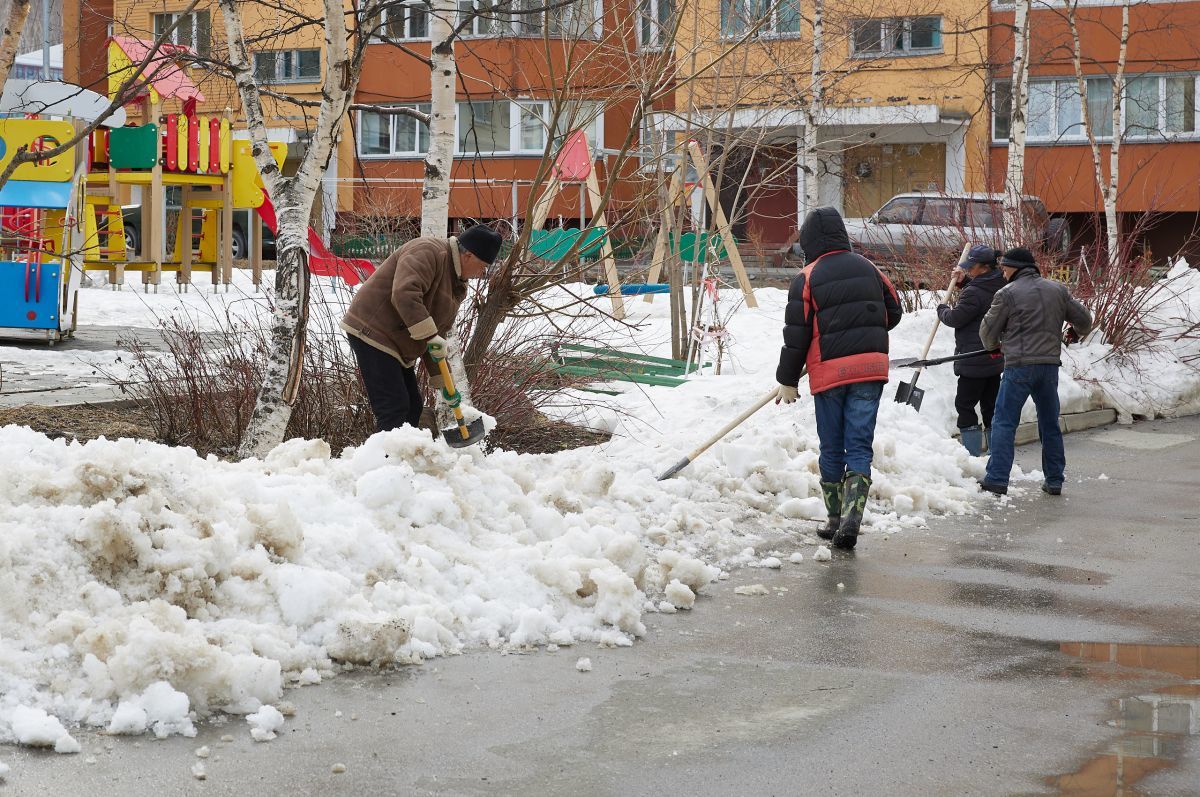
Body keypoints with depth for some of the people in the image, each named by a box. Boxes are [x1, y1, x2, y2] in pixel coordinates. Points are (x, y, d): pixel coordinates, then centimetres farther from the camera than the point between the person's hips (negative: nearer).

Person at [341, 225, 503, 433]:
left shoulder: (457, 285, 14)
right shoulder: (427, 252, -17)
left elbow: (440, 333, 16)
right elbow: (404, 294, -32)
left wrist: (441, 381, 11)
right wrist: (430, 335, -32)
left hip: (398, 344, 10)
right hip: (372, 332, -10)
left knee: (412, 406, 11)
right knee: (394, 407, -16)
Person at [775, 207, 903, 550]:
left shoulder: (808, 278, -5)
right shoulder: (867, 268, 7)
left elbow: (796, 334, -5)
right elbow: (893, 312, 17)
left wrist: (788, 381, 4)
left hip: (829, 371, -3)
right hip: (871, 367, 3)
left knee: (832, 449, 11)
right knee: (860, 446, 2)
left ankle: (835, 519, 17)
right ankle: (852, 518, -13)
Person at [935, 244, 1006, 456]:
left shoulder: (974, 292, -21)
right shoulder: (998, 287, 8)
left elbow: (955, 318, -15)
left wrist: (942, 310, 6)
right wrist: (963, 282, 13)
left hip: (974, 361, -9)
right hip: (995, 359, 9)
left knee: (964, 404, -2)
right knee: (991, 405, 14)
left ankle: (972, 454, -5)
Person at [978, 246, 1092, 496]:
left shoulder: (1007, 294, -5)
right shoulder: (1057, 290, 10)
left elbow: (988, 332, 3)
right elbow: (1083, 320, 16)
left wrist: (993, 345, 26)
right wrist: (1078, 332, 40)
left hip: (1020, 366, -5)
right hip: (1050, 364, 5)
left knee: (1004, 422, 0)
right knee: (1050, 424, 14)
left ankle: (997, 478, -5)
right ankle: (1054, 480, 17)